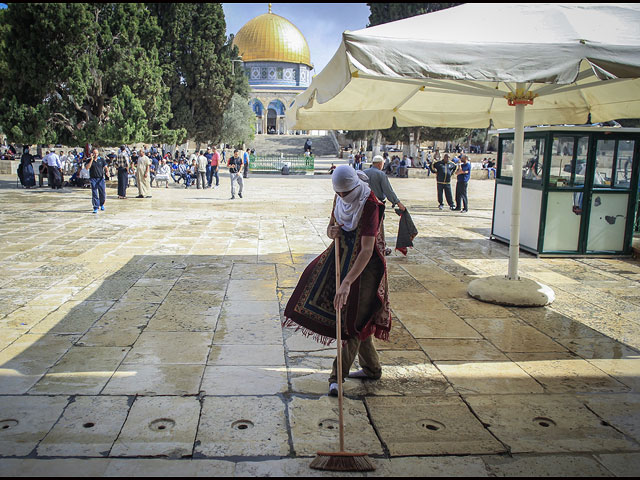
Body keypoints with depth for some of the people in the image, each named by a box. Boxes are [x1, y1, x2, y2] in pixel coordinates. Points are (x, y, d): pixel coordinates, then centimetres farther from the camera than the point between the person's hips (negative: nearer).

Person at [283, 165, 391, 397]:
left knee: (354, 318, -3)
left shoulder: (370, 205, -26)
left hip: (366, 265, -8)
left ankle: (338, 375, 7)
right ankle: (371, 368, 30)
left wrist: (347, 283, -40)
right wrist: (332, 231, -15)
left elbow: (367, 250, -33)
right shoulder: (340, 199, -2)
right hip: (345, 259, 8)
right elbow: (330, 226, 12)